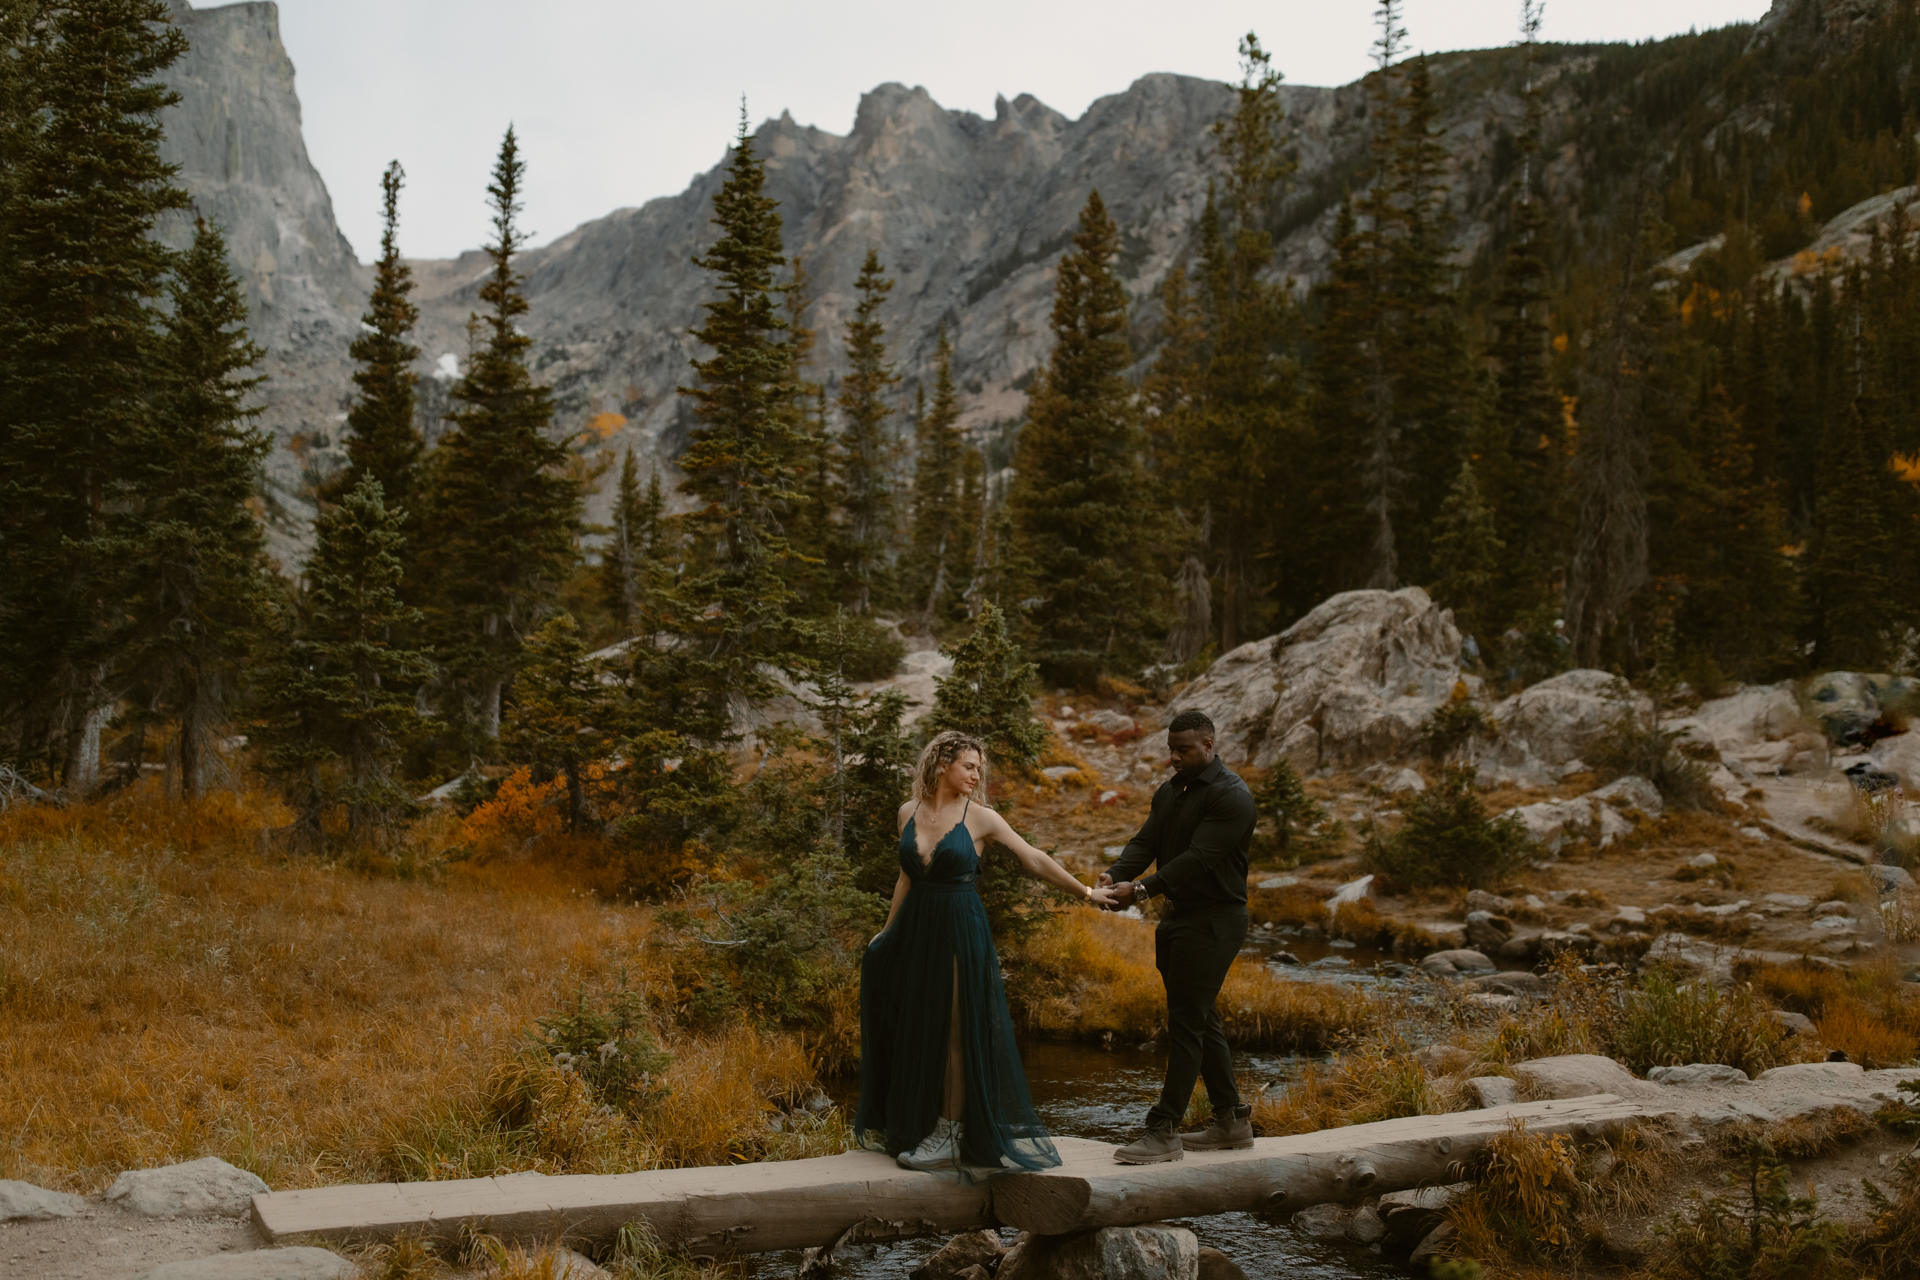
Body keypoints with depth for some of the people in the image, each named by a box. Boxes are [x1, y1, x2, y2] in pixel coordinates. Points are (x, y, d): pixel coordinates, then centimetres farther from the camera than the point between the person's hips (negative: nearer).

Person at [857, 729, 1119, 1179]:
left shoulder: (980, 818, -5)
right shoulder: (909, 812, 5)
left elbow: (1034, 860, -1)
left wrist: (1085, 893, 0)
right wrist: (888, 930, 15)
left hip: (960, 932, -4)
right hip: (915, 929, 4)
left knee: (956, 1031, -1)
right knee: (913, 1029, 11)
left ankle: (950, 1132, 11)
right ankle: (915, 1123, 25)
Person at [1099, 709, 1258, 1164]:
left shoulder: (1231, 796, -16)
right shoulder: (1170, 792, 13)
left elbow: (1199, 858, -24)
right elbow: (1145, 842, 5)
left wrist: (1142, 889, -30)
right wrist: (1115, 876, -16)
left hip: (1214, 921, -9)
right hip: (1178, 918, 9)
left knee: (1186, 1023, -9)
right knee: (1200, 1019, 14)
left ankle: (1164, 1132, -7)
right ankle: (1232, 1121, 24)